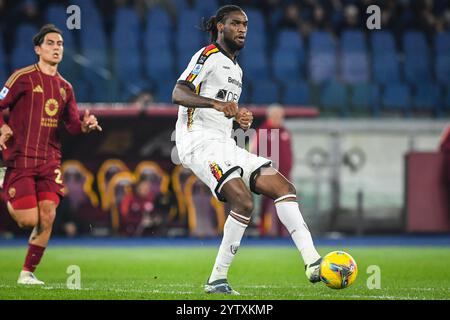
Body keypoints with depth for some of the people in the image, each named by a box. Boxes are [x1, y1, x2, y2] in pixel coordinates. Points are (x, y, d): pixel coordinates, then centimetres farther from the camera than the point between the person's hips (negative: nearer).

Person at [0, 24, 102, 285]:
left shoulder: (65, 87, 14)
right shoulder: (24, 78, -4)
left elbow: (73, 124, 16)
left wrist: (85, 125, -6)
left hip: (50, 161, 5)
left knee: (47, 217, -8)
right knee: (29, 220, -11)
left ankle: (28, 273, 7)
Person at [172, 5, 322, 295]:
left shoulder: (236, 70, 25)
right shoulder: (208, 57, -3)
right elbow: (178, 94, -18)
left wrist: (241, 118, 13)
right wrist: (217, 104, -33)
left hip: (225, 145, 9)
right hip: (200, 142, -9)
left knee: (284, 188, -4)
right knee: (244, 203, -26)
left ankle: (313, 262, -13)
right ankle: (217, 280, -17)